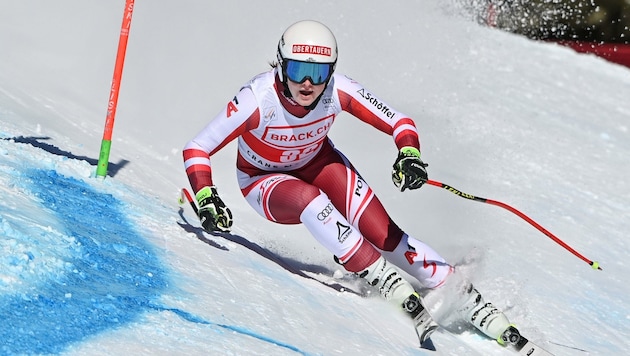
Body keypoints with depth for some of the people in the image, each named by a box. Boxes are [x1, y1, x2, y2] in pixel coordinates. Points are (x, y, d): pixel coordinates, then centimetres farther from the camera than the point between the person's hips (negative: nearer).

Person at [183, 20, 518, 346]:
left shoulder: (338, 91, -27)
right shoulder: (257, 99, -34)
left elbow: (400, 123, -17)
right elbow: (196, 149, -27)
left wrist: (409, 155, -38)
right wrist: (207, 201, -41)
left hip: (318, 162, 2)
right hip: (265, 181, -2)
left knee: (384, 234, -16)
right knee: (309, 199, -36)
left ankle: (470, 303, -11)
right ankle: (392, 285, -31)